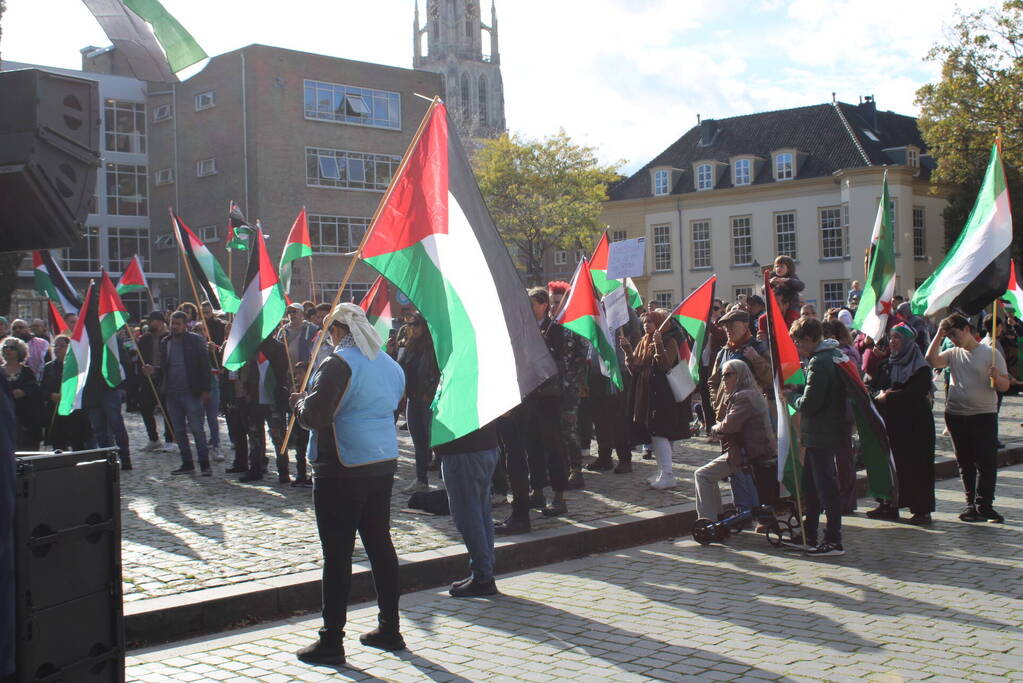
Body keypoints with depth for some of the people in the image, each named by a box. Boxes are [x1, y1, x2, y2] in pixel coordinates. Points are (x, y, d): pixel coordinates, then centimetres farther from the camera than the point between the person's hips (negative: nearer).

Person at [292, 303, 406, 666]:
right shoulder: (390, 365, 12)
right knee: (380, 544, 15)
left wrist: (298, 401, 2)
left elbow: (315, 415, -20)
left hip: (341, 471, -8)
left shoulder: (339, 363, -14)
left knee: (337, 554, -3)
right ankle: (389, 629, 23)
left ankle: (331, 642, 3)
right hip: (384, 463, 8)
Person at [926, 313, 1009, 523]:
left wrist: (996, 378, -24)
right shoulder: (953, 354, 8)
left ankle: (984, 505, -2)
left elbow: (1005, 386, -3)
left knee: (987, 461, -7)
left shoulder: (990, 353, -2)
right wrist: (939, 335, -7)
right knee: (965, 462, 9)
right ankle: (971, 504, 18)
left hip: (984, 414, -4)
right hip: (955, 415, 4)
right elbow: (932, 361, -9)